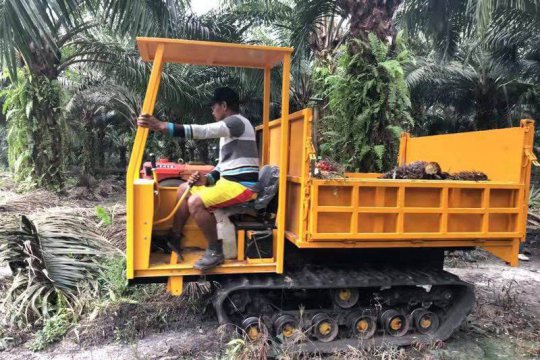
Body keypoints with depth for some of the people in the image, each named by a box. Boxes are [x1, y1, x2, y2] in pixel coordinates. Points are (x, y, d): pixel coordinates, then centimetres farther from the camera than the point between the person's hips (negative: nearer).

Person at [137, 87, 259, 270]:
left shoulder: (237, 121, -12)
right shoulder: (229, 128, 21)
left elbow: (203, 131, -27)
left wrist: (161, 126, -31)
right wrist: (207, 179, 1)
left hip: (242, 184, -10)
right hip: (229, 181, 11)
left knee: (196, 202, -27)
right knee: (184, 190, 12)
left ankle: (215, 251, -11)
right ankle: (174, 239, 15)